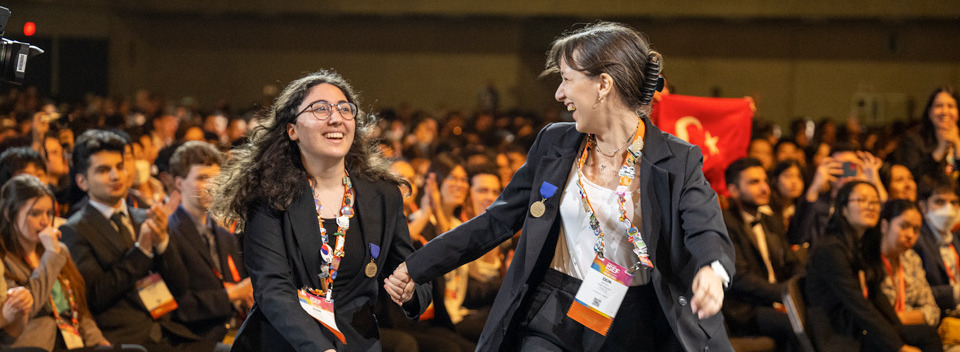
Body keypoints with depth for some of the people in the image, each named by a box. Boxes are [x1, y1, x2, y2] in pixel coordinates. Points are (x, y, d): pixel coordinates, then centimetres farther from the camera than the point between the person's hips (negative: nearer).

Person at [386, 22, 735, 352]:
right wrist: (417, 267, 11)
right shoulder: (554, 143, 6)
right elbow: (497, 220, 13)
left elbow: (706, 231, -20)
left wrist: (712, 271, -45)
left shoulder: (678, 162, -6)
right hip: (552, 320, 3)